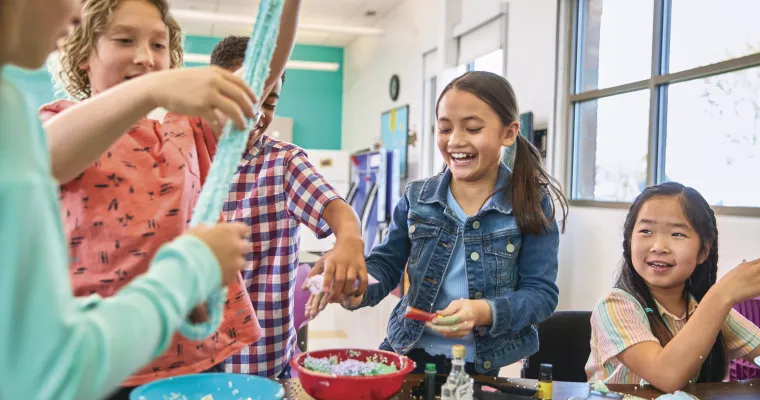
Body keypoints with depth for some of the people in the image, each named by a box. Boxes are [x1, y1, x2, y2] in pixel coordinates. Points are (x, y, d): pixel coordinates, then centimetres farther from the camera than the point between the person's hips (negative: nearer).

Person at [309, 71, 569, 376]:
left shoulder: (533, 206, -6)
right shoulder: (416, 198, 2)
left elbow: (541, 292, -7)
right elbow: (385, 264, 6)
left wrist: (484, 312, -25)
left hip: (484, 366, -1)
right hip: (409, 354, 1)